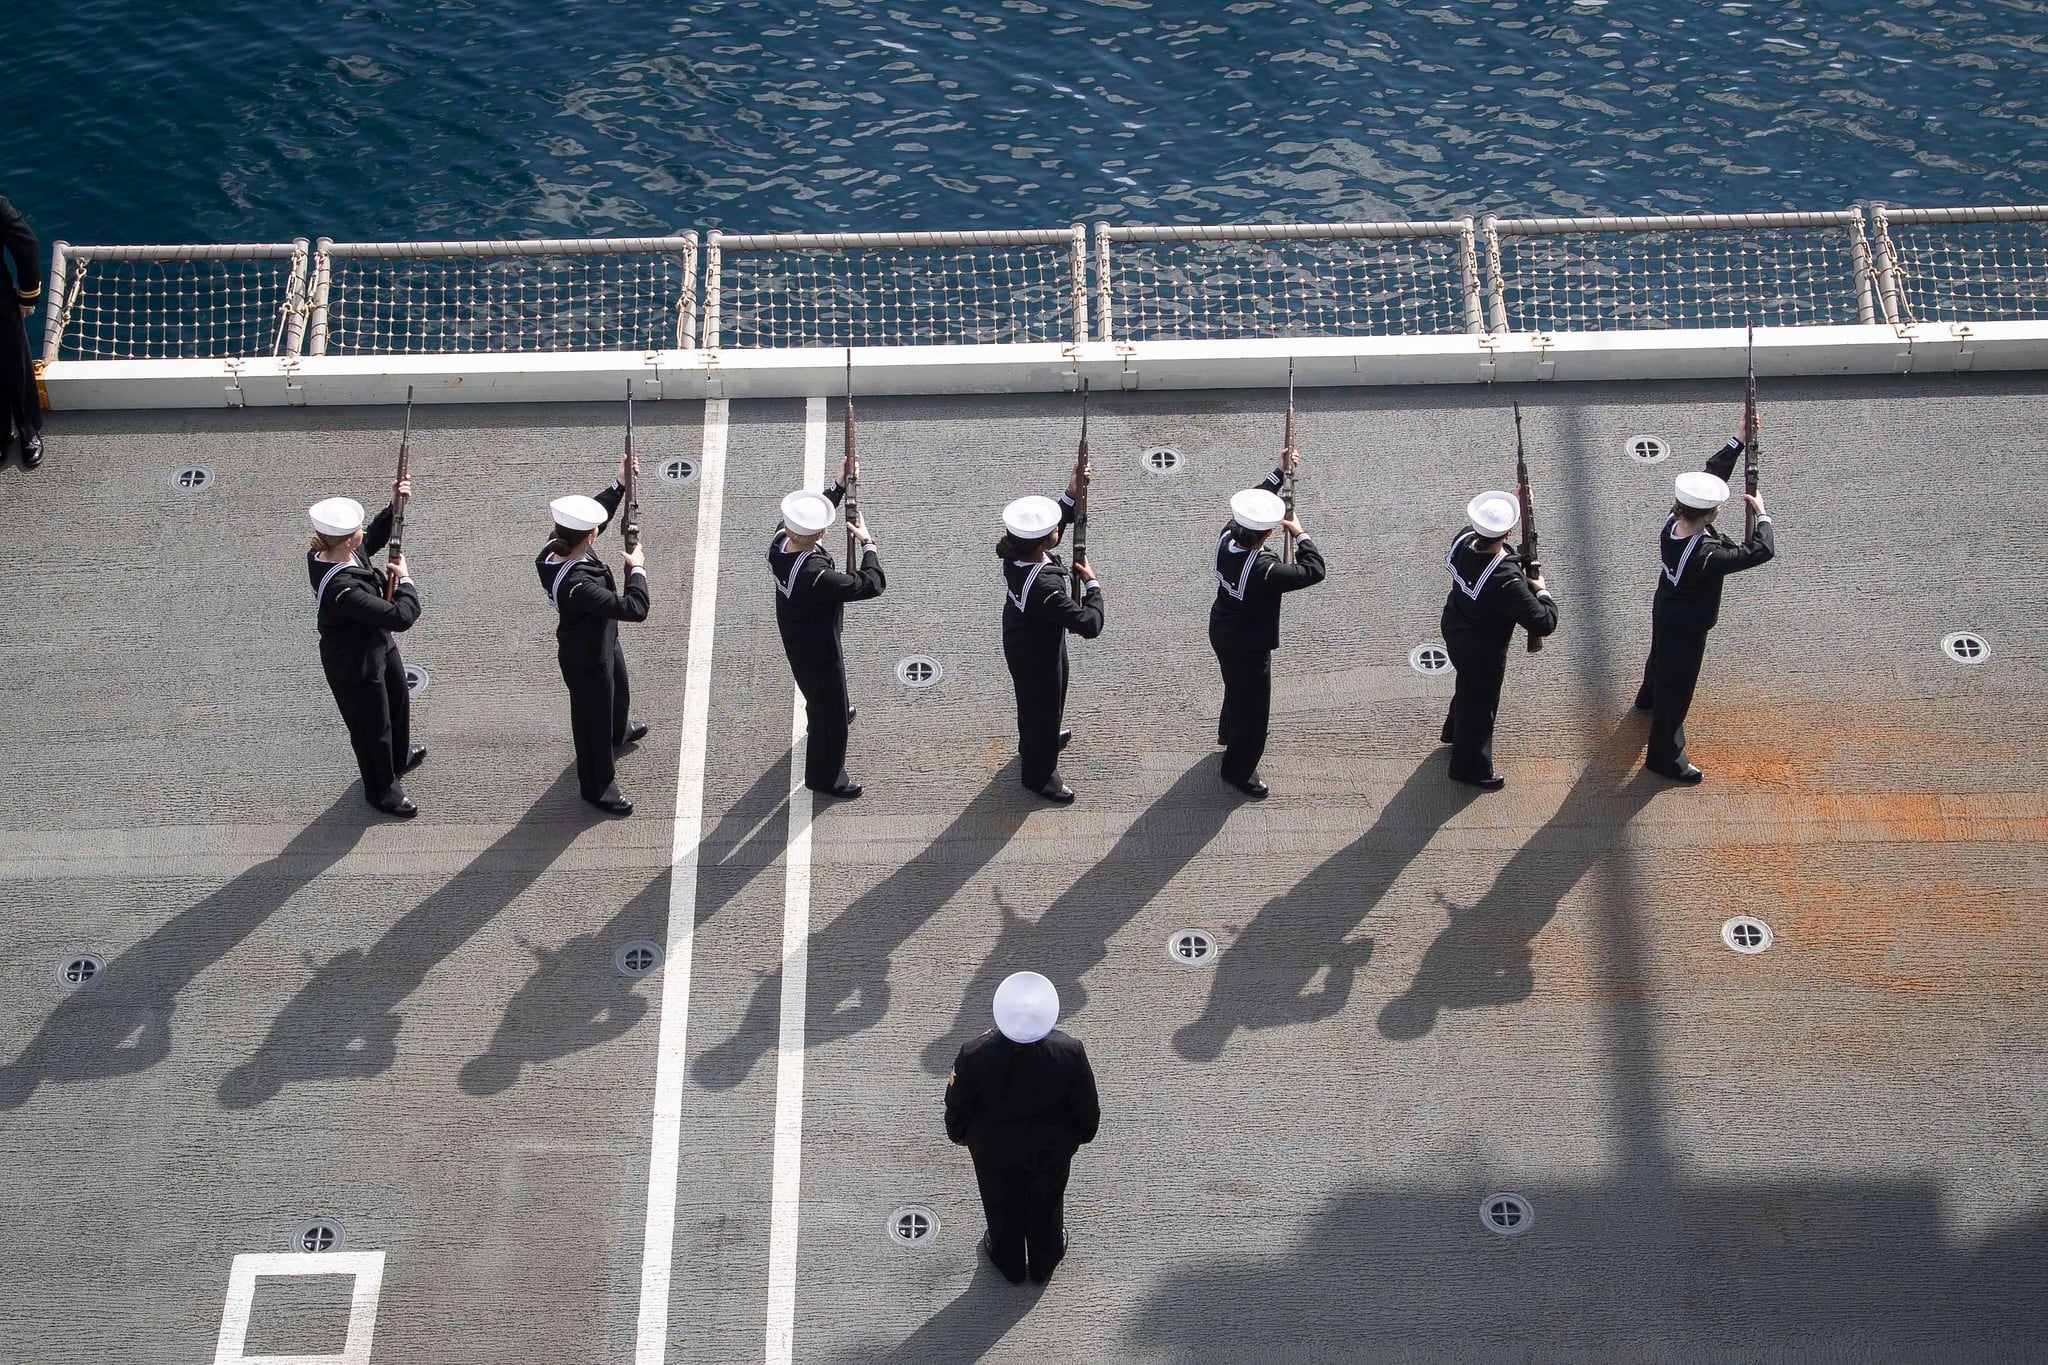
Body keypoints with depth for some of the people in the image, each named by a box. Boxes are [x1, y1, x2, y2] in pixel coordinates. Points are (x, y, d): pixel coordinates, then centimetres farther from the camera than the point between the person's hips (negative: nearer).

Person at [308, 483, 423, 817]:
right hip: (356, 667, -9)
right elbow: (402, 616, -40)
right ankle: (381, 791, 47)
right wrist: (404, 579, -22)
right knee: (373, 727, 19)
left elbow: (373, 539, 8)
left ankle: (399, 757, 63)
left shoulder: (322, 553, -16)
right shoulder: (342, 589, -44)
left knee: (398, 701, 33)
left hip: (378, 644, 9)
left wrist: (394, 508, -6)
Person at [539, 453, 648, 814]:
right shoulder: (577, 586, -45)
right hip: (586, 660, -9)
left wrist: (620, 485, -2)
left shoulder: (555, 547, -20)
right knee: (593, 718, 17)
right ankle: (597, 786, 41)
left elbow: (593, 515, 2)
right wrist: (636, 568, -27)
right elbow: (635, 608, -42)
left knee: (618, 692, 37)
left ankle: (618, 732, 70)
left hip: (604, 640, 9)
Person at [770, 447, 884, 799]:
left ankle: (822, 719, 70)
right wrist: (868, 543, -21)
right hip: (817, 648, -8)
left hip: (793, 636, 8)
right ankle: (825, 777, 38)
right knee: (830, 711, 17)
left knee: (820, 694, 39)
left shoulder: (778, 541, -22)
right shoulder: (815, 576, -45)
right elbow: (872, 584, -35)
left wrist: (841, 485, 1)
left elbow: (814, 509, 1)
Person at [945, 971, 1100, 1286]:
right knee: (1046, 1204, 29)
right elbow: (1086, 1105, -15)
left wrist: (958, 1133, 7)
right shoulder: (1070, 1053, -34)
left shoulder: (974, 1056, -36)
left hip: (993, 1150, 0)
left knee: (1002, 1205, 29)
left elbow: (959, 1105, -15)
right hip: (1052, 1148, 0)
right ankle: (1044, 1263, 56)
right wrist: (1085, 1131, 8)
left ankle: (1009, 1265, 55)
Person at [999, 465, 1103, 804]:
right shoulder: (1044, 587, -46)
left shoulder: (1013, 552, -23)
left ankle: (1033, 743, 65)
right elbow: (1090, 625, -39)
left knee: (1042, 701, 36)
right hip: (1038, 657, -8)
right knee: (1043, 706, 20)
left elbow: (1043, 540, 2)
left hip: (1019, 642, 8)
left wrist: (1071, 496, -8)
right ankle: (1040, 774, 47)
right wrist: (1091, 583, -23)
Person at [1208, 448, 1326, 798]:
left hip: (1221, 634, 8)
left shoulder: (1227, 537, -20)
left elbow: (1251, 500, 0)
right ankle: (1239, 770, 32)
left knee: (1236, 686, 35)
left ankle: (1228, 733, 62)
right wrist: (1299, 533, -18)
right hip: (1249, 647, -8)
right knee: (1253, 707, 14)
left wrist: (1281, 471, 6)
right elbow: (1314, 571, -30)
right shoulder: (1264, 571, -40)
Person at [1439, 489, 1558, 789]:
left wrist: (1518, 504, 7)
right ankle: (1470, 767, 42)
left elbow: (1476, 533, 7)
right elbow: (1543, 623, -37)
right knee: (1480, 704, 18)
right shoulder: (1506, 580, -42)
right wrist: (1541, 590, -18)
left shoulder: (1463, 541, -21)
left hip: (1454, 630, 8)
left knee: (1469, 685, 36)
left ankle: (1454, 732, 64)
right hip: (1483, 651, -7)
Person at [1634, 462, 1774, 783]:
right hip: (1687, 628, -8)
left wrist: (1738, 442, -6)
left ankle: (1648, 697, 68)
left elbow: (1710, 473, -8)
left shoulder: (1673, 522, -22)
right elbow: (1762, 550, -35)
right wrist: (1761, 512, -20)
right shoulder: (1705, 557, -42)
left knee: (1662, 657, 37)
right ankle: (1665, 756, 30)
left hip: (1664, 612, 8)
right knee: (1677, 690, 11)